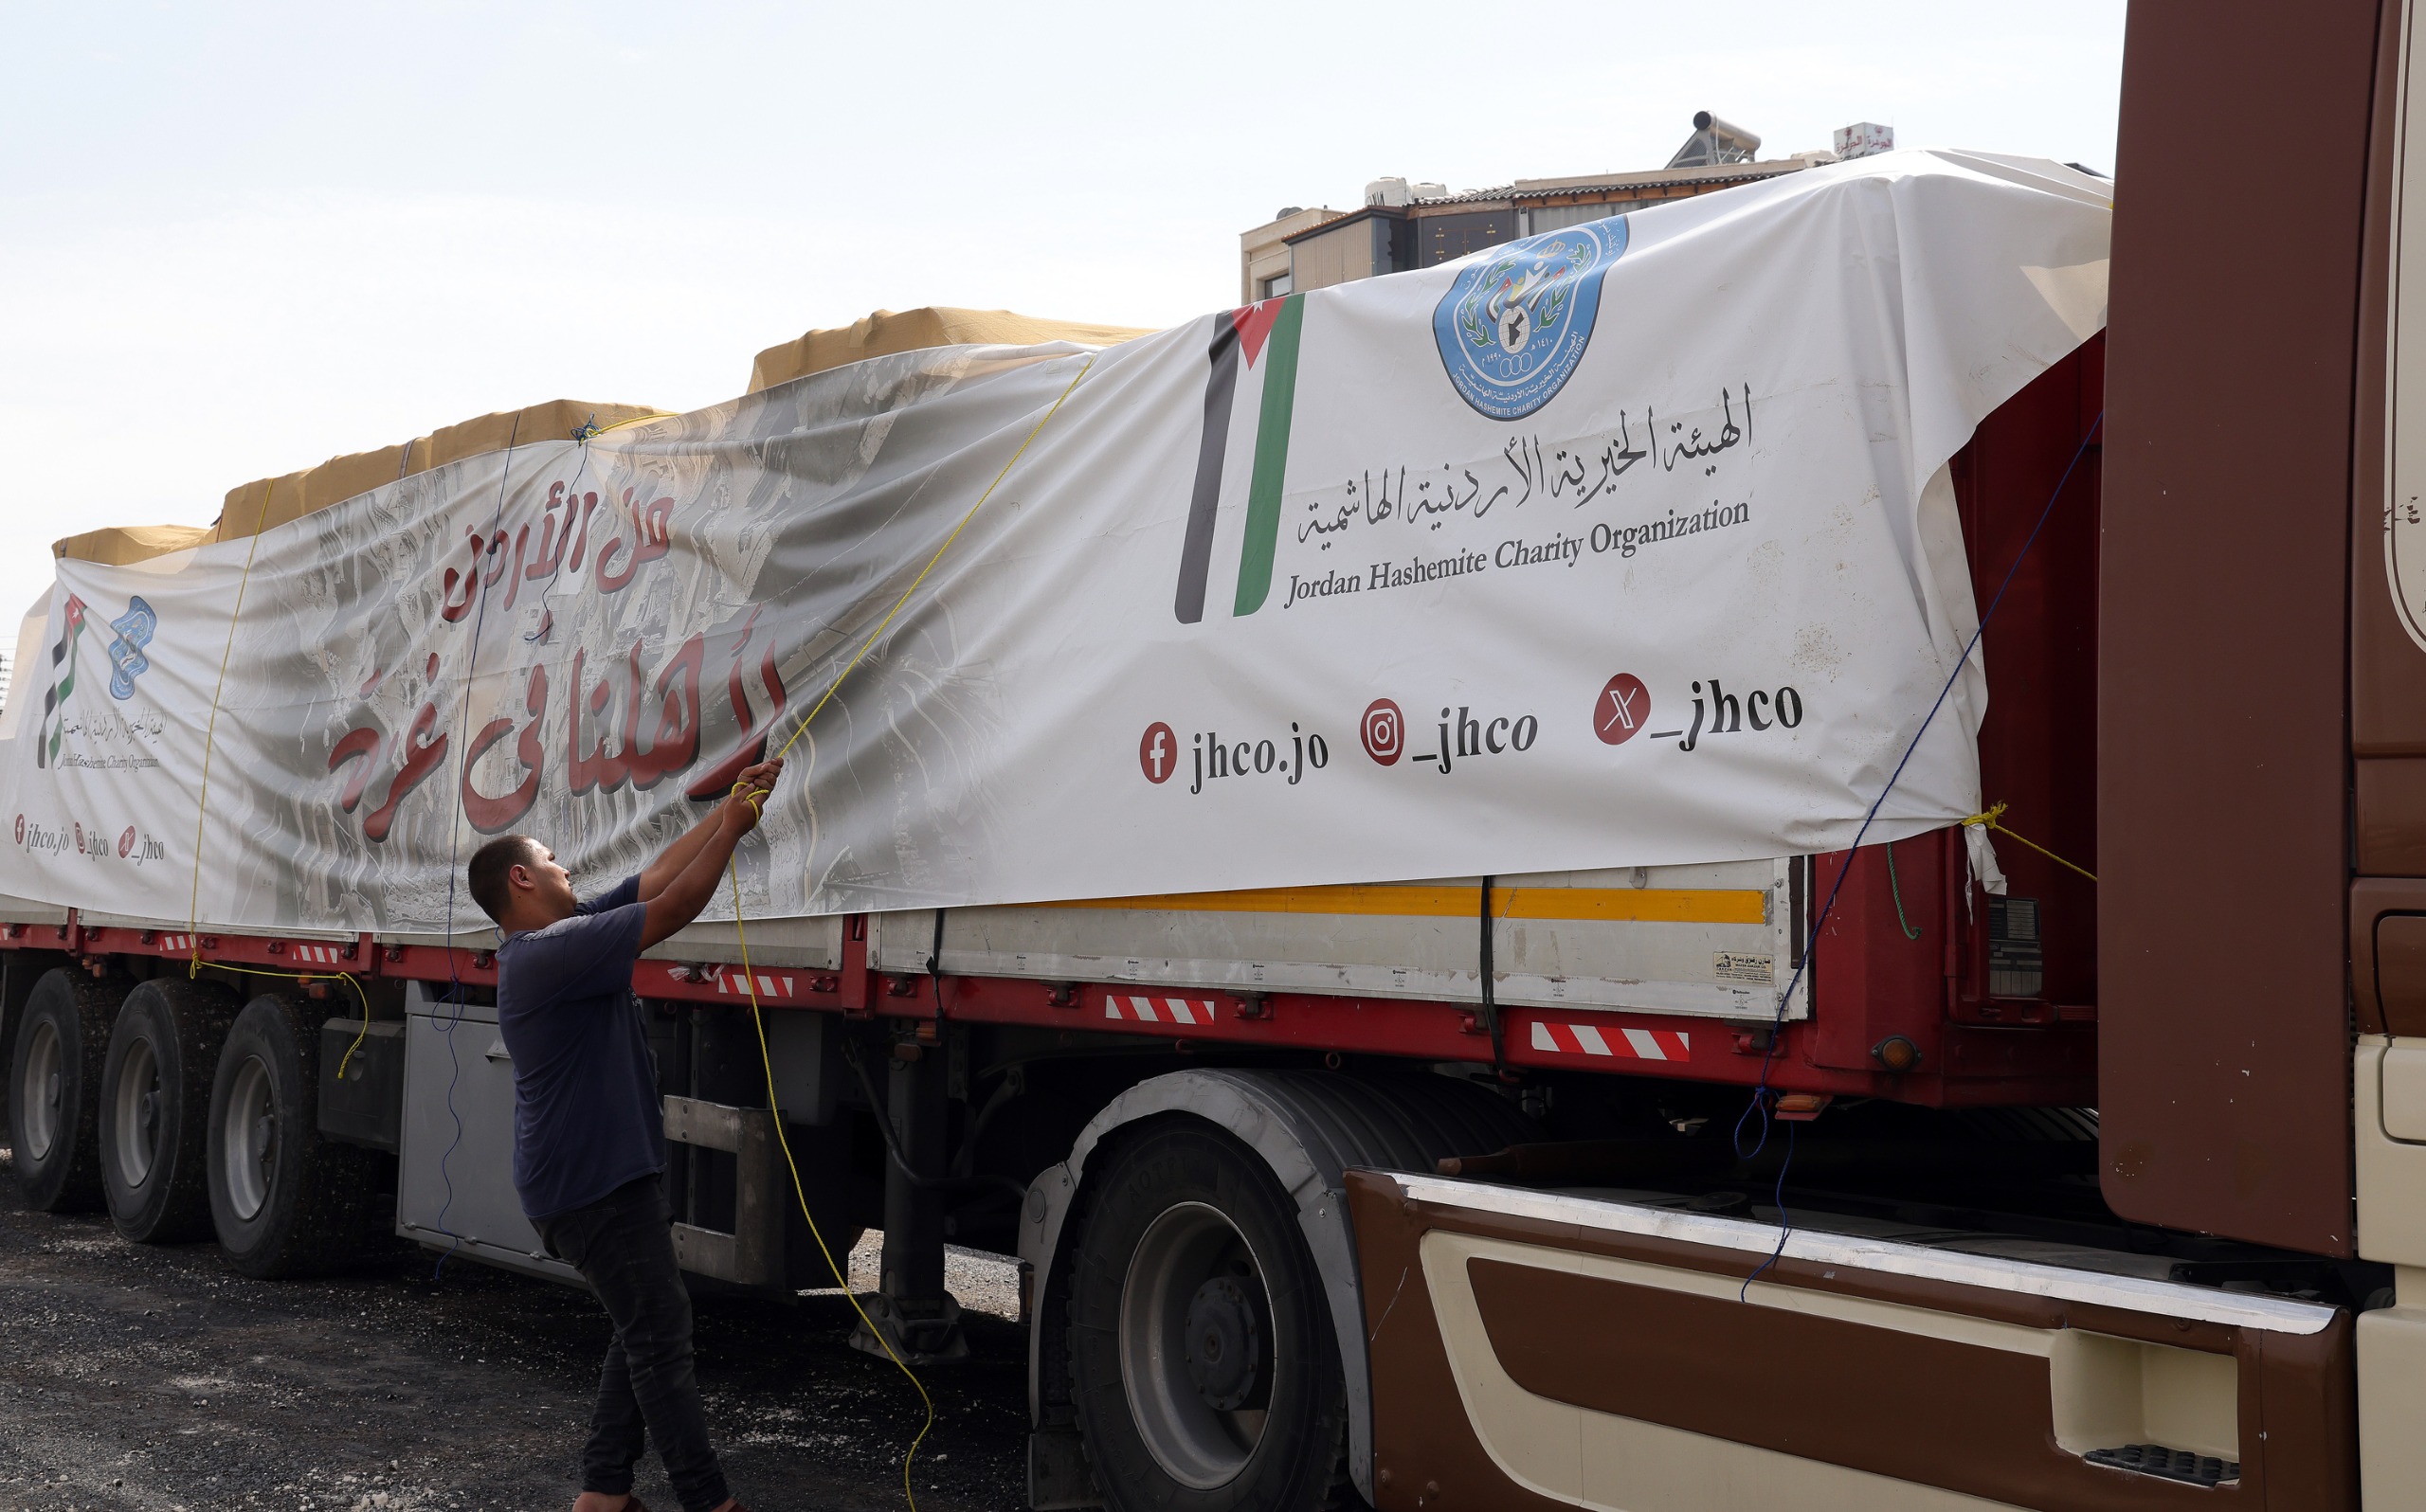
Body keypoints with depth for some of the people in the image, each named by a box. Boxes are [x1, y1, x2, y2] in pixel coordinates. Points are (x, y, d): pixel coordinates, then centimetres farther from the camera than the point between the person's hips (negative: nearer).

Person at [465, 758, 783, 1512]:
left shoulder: (564, 934, 11)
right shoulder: (555, 950, -21)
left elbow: (657, 876, 13)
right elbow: (674, 906, -22)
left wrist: (733, 805, 10)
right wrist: (734, 824, -10)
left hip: (611, 1174, 11)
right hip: (593, 1186, -11)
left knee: (647, 1329, 15)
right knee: (660, 1336, -5)